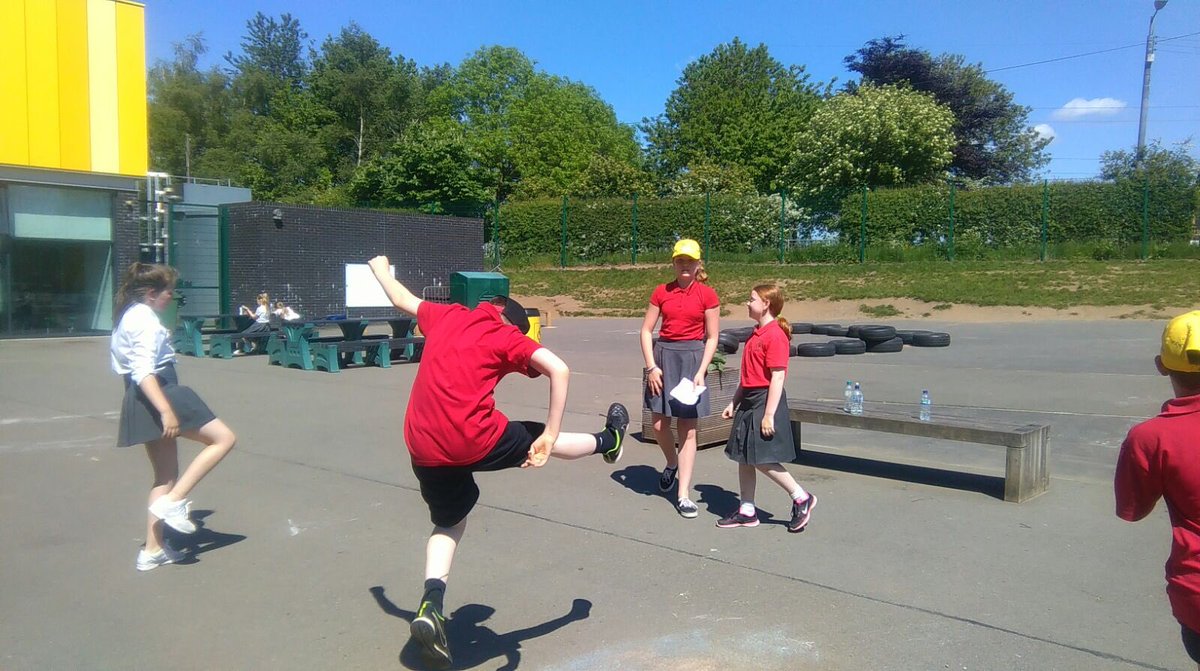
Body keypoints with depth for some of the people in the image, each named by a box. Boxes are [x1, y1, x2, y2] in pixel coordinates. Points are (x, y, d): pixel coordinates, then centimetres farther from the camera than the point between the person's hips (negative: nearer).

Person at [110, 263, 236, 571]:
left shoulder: (129, 316, 16)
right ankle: (173, 501, -9)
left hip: (141, 402, 11)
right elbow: (143, 372, -25)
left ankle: (153, 549, 17)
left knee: (166, 474, 15)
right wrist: (166, 411, -32)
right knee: (224, 438, -7)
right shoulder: (146, 321, -15)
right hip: (159, 395, -11)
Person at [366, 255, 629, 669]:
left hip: (424, 448, 5)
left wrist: (380, 269, 54)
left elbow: (401, 298, 33)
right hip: (476, 439, -4)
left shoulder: (445, 316, 16)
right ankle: (609, 442, 48)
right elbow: (559, 369, -11)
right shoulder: (509, 336, 4)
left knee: (449, 523, 24)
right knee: (541, 439, 23)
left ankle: (431, 606, 8)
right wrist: (550, 434, -11)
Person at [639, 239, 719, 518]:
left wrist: (701, 372, -10)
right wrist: (651, 366, -5)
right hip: (663, 355, 3)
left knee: (688, 429, 1)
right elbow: (646, 330, 5)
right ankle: (672, 464, 38)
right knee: (659, 424, 5)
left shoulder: (707, 295, -2)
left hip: (692, 358, -2)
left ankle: (683, 495, 8)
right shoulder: (662, 292, 4)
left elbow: (712, 338, -1)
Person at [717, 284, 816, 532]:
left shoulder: (775, 335, -15)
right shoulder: (756, 334, 15)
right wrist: (734, 403, 20)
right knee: (744, 458, 11)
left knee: (762, 459, -7)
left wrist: (769, 415, -22)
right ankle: (747, 511, 19)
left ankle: (801, 498, 9)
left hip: (766, 400, -10)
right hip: (749, 402, 10)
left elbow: (777, 377, -20)